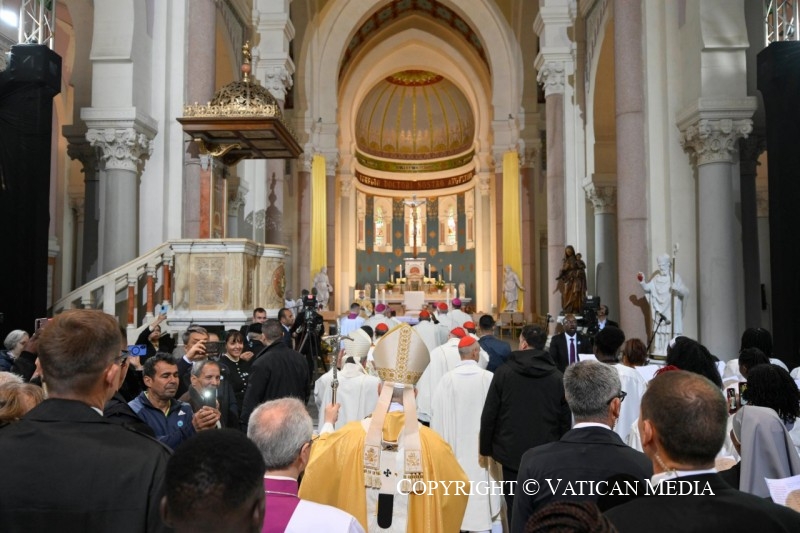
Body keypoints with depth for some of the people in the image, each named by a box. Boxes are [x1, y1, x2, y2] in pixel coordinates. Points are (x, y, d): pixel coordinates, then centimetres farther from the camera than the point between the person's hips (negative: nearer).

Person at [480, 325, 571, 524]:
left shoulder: (503, 372, -7)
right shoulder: (557, 377, -3)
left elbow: (489, 414, -5)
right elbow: (565, 419, 2)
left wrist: (486, 448, 7)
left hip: (512, 451, -2)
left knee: (515, 507, 9)